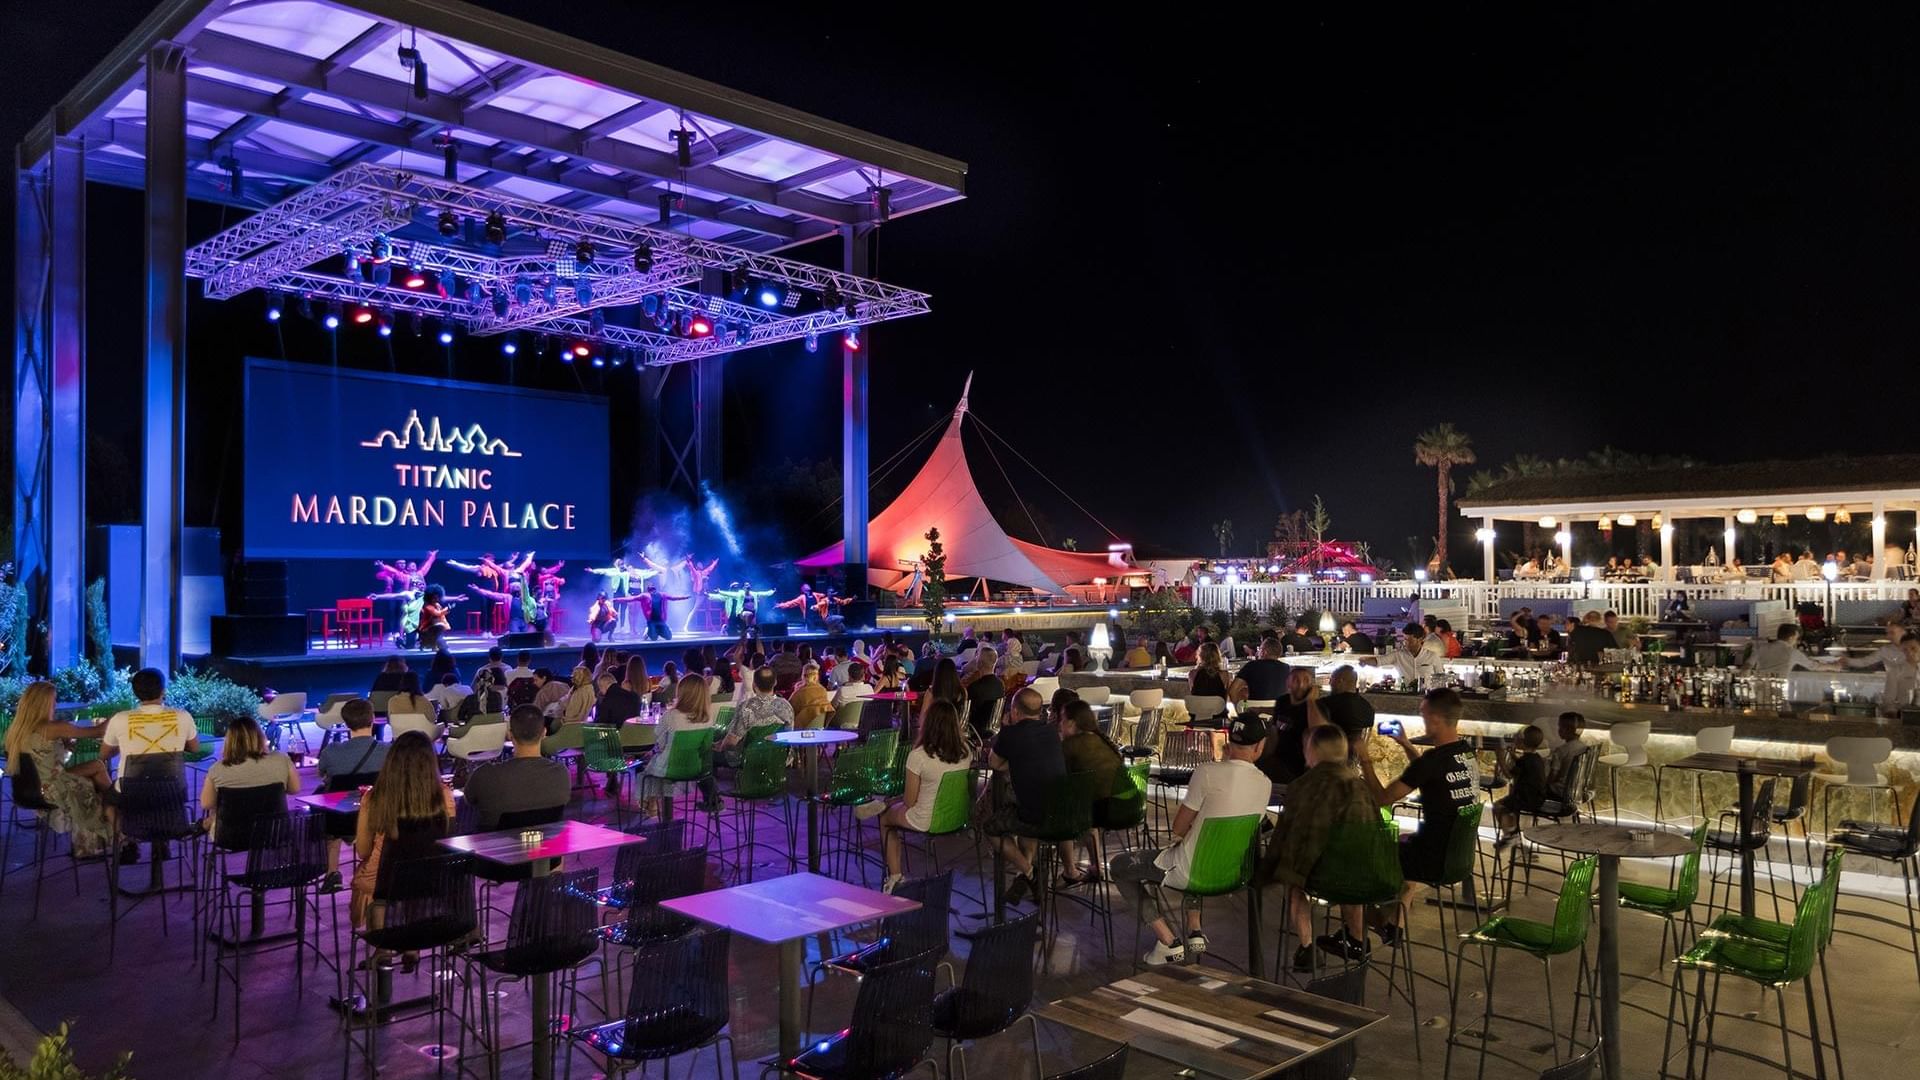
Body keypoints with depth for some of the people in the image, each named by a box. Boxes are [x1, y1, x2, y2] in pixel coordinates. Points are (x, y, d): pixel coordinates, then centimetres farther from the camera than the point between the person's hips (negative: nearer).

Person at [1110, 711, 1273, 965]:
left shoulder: (1207, 772, -22)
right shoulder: (1264, 784, -5)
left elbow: (1179, 827, -11)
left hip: (1193, 872, -6)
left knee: (1120, 865, 14)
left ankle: (1170, 943, 10)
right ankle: (1194, 932, 28)